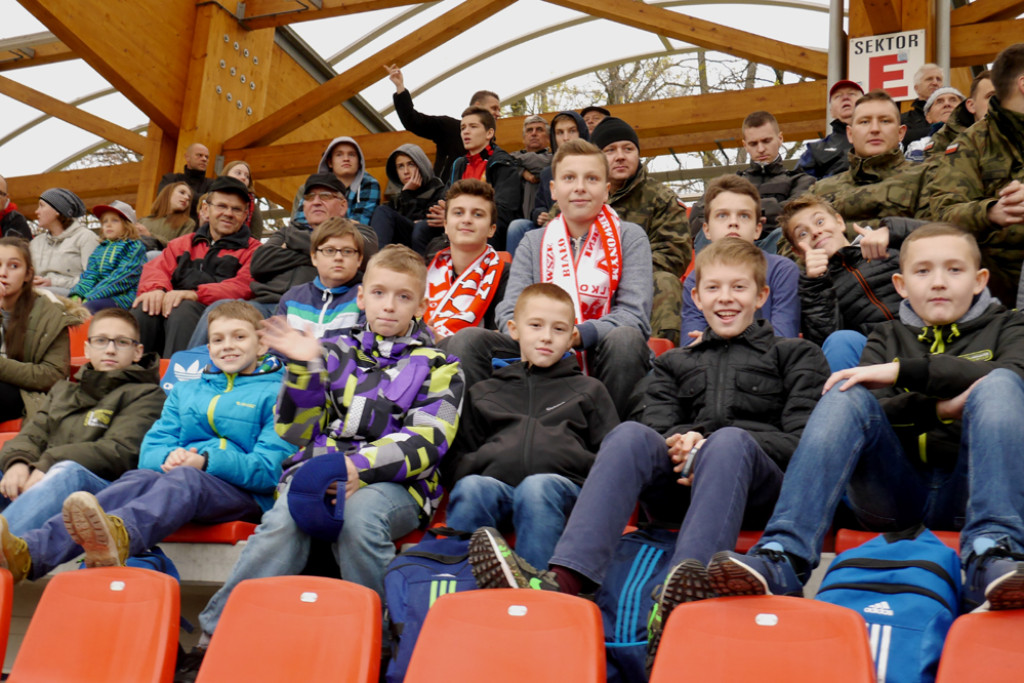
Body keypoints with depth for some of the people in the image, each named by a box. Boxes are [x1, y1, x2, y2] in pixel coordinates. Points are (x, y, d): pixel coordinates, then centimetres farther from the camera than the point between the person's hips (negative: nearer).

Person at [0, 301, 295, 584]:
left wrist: (206, 462, -17)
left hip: (244, 494, -4)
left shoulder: (276, 393, 11)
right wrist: (168, 457, -9)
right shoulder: (184, 391, 29)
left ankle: (118, 536, -71)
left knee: (183, 479, -36)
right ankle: (30, 552, -54)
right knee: (138, 478, -30)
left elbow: (270, 469, -3)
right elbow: (150, 451, 17)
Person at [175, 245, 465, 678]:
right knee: (283, 523, -31)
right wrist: (304, 368, 0)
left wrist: (355, 468, -17)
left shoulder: (437, 366, 13)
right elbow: (296, 432, 15)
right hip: (318, 472, 2)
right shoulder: (336, 354, 21)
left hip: (392, 481, -2)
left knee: (361, 518, -36)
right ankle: (216, 637, -26)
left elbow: (424, 443, -2)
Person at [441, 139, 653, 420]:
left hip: (600, 358, -1)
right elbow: (509, 313, 2)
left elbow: (635, 315, -6)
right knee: (467, 340, -21)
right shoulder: (532, 243, 13)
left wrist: (581, 334, -25)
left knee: (626, 339, -36)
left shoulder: (630, 237, 6)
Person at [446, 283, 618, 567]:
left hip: (560, 483, -1)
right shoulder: (483, 392, 31)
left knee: (537, 487, -36)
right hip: (496, 482, 2)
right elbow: (458, 453, 28)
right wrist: (469, 472, 4)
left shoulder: (588, 390, 28)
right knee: (471, 488, -33)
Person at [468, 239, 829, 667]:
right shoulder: (674, 363, 30)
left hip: (759, 486, -2)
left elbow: (801, 439, 6)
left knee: (730, 441, -36)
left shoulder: (796, 356, 21)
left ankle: (677, 603, -58)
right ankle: (563, 581, -50)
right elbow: (659, 427, 14)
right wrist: (682, 442, -12)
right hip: (679, 482, 2)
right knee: (630, 434, -29)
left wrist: (709, 448, -10)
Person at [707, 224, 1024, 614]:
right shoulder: (888, 338, 22)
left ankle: (990, 557, -43)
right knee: (847, 394, -24)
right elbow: (866, 411, 3)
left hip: (967, 492, -1)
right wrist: (937, 408, -13)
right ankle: (782, 558, -41)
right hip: (897, 491, 1)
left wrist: (903, 371, -14)